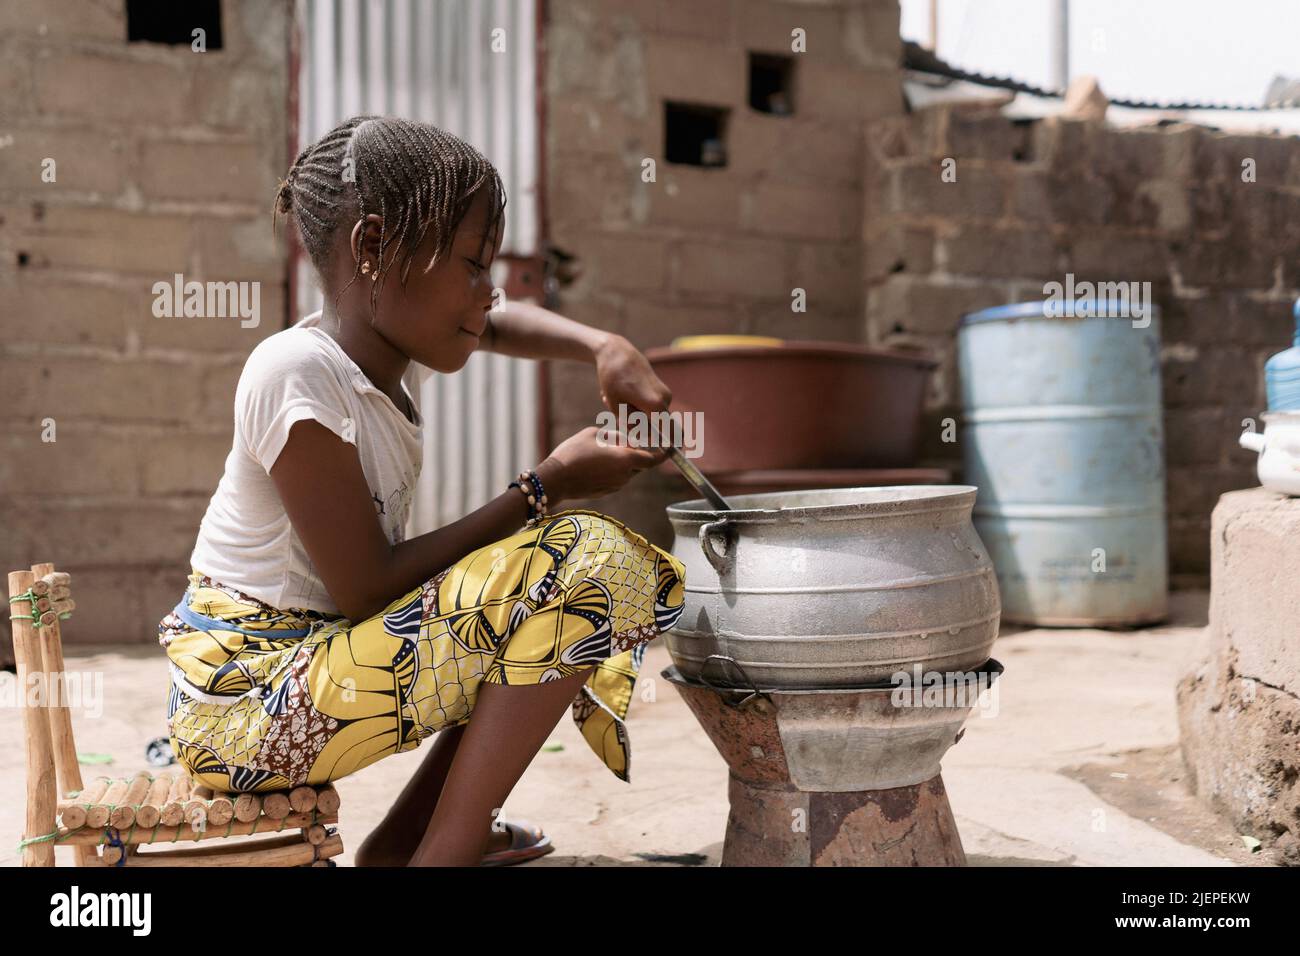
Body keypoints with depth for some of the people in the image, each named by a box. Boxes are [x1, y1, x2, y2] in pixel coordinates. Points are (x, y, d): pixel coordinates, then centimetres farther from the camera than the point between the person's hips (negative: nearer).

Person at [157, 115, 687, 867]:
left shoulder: (371, 330, 4)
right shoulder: (296, 373, -20)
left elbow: (503, 326, 23)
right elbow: (366, 589, -21)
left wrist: (603, 347, 2)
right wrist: (545, 488, -17)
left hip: (323, 653, 9)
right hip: (247, 698, -9)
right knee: (580, 565, -19)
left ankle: (405, 838, 11)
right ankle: (443, 854, -13)